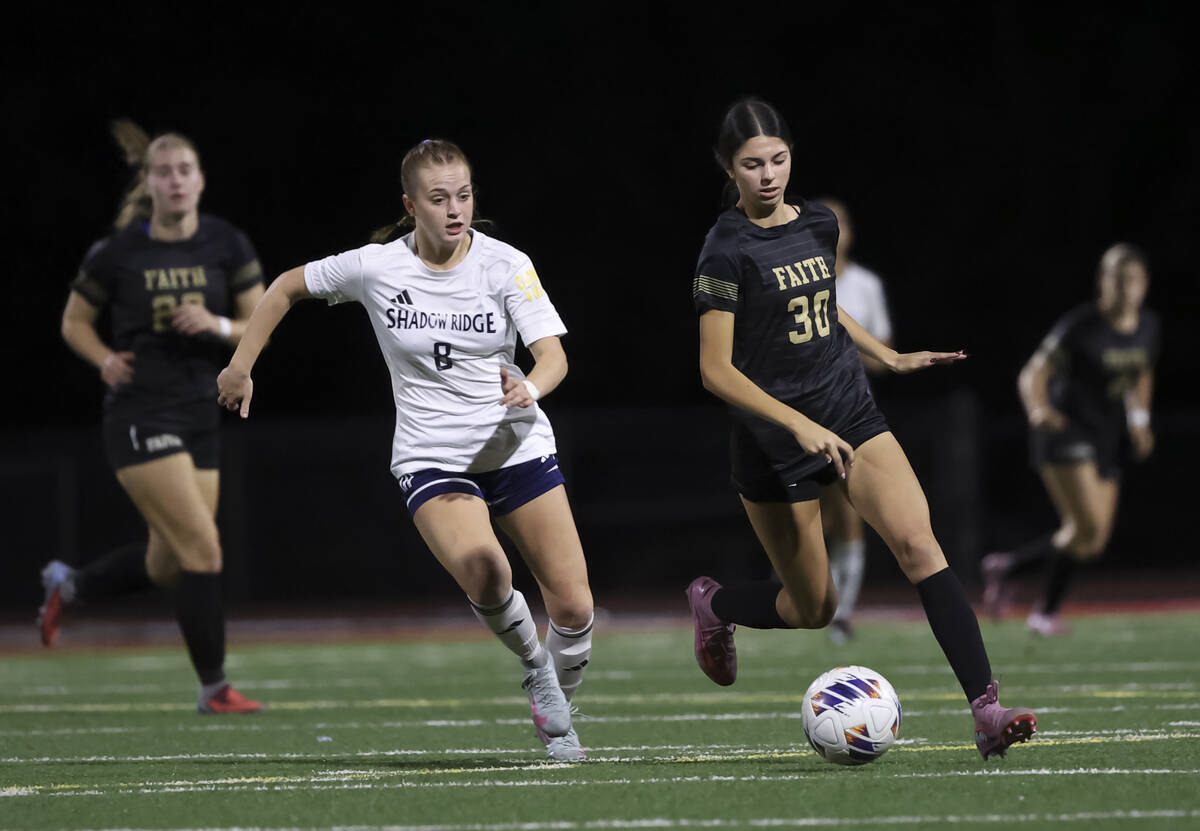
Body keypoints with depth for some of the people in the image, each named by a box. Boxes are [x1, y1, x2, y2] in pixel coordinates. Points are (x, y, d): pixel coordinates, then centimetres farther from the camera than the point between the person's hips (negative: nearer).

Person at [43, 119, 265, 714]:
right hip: (140, 413, -5)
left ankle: (67, 585, 39)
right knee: (203, 551, -14)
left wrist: (219, 326, -16)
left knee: (167, 566, 12)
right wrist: (105, 359, -12)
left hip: (201, 414, 5)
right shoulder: (118, 252, -6)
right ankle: (213, 688, -4)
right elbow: (74, 322, 7)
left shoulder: (227, 246, 1)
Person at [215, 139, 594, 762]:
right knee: (481, 569, -32)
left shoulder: (506, 265, -6)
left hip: (517, 447, 1)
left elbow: (553, 356, -13)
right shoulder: (376, 267, -6)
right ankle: (534, 666, -2)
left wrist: (529, 387, -35)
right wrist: (241, 366, 10)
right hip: (431, 459, -1)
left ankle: (557, 711, 27)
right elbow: (288, 286, 10)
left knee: (573, 609, -4)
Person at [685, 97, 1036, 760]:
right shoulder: (727, 250, -14)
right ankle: (713, 605, 41)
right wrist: (801, 426, -25)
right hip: (772, 442, -4)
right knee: (813, 610, 6)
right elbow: (716, 370, -17)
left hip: (852, 416, 4)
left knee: (917, 542, -19)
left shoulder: (819, 225, 5)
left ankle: (986, 710, -26)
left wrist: (892, 358, 19)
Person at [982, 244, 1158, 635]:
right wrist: (1039, 409, -38)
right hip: (1065, 430, -7)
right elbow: (1033, 374, -18)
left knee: (1092, 543, 4)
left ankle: (1006, 566, 25)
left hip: (1107, 440, 7)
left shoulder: (1147, 326, 3)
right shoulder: (1080, 326, -16)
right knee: (1089, 527, -19)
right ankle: (1048, 610, 3)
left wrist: (1140, 420, 10)